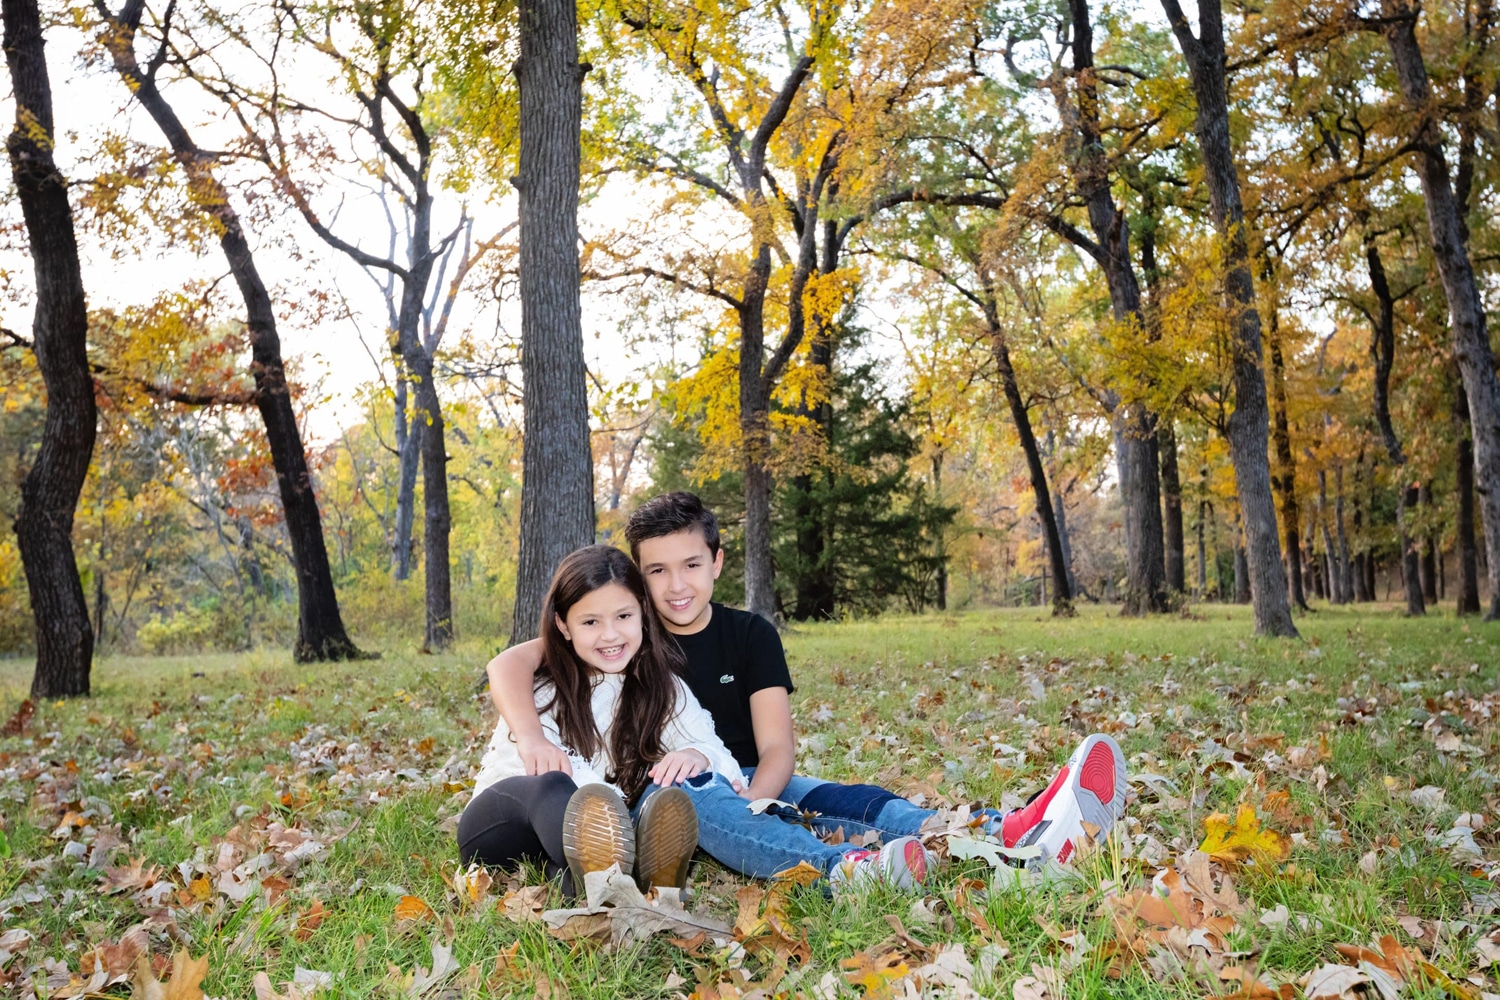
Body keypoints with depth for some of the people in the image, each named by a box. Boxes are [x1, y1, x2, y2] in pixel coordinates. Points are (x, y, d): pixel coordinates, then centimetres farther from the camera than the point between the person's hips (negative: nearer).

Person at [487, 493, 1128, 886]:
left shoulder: (751, 636, 1)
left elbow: (777, 749, -10)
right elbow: (511, 663, -14)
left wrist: (751, 799, -33)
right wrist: (530, 737, -35)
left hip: (746, 785, 2)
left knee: (850, 802, -28)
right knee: (686, 789, -38)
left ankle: (1021, 836, -55)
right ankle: (845, 870, -67)